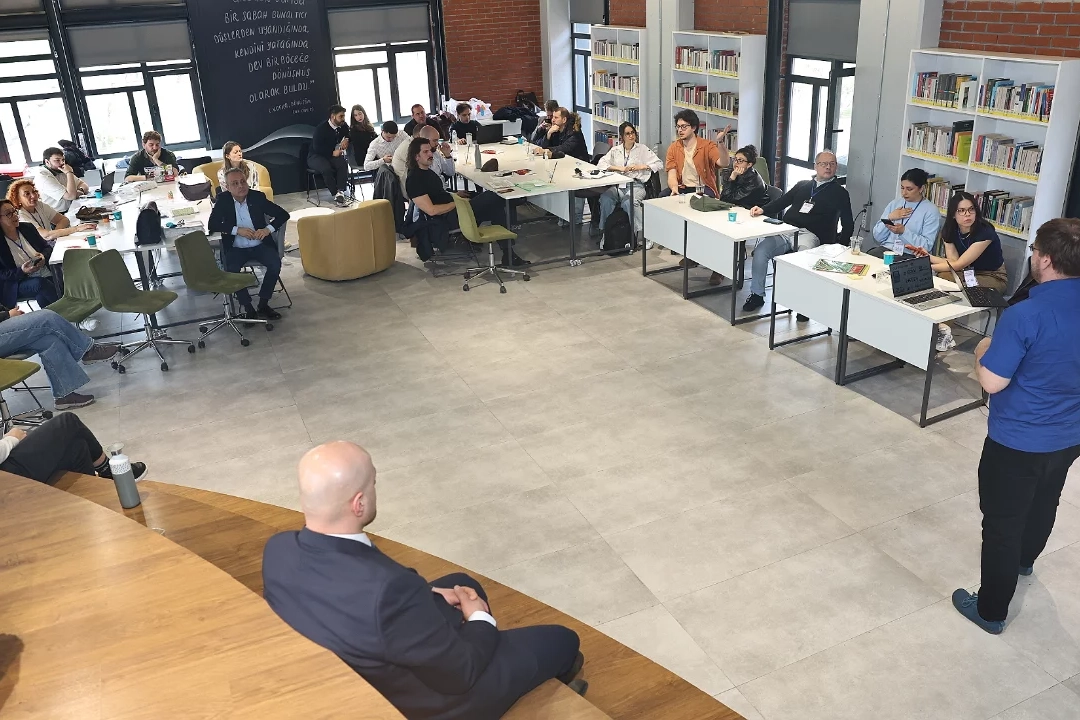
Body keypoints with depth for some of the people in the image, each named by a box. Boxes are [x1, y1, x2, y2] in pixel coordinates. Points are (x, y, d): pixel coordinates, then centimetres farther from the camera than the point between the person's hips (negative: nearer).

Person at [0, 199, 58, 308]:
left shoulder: (27, 228, 7)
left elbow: (47, 247, 15)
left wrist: (44, 256, -8)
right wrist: (22, 271, -22)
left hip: (46, 276, 4)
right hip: (18, 284, -4)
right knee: (40, 284, -33)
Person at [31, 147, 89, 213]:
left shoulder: (61, 171, 9)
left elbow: (85, 186, 9)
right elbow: (70, 196, -23)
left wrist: (80, 191, -13)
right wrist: (69, 173, -17)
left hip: (69, 211, 8)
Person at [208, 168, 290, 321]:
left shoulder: (257, 197, -3)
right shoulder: (223, 202, -2)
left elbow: (283, 214, -2)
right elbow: (212, 225, -8)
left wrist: (268, 229, -19)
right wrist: (237, 230, -20)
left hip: (260, 245, 0)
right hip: (236, 249, 0)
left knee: (275, 264, -27)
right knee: (231, 270, -29)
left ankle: (263, 305, -11)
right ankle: (249, 309, -15)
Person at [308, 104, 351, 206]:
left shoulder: (343, 127, 0)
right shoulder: (321, 128, -15)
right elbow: (317, 148, -19)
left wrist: (346, 140, -4)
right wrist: (333, 152, -24)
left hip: (333, 154, 4)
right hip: (316, 156, -4)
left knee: (343, 164, -29)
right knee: (327, 168, -36)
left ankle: (340, 192, -38)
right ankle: (336, 195, -28)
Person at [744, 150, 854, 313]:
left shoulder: (840, 193, 14)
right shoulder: (802, 185, 24)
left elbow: (848, 224, 12)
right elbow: (781, 202, 21)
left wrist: (839, 244, -3)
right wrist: (763, 209, 2)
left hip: (810, 235, -4)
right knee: (760, 250, -21)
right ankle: (757, 295, -7)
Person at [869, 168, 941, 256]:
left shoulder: (931, 211, 0)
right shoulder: (894, 204, 14)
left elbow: (927, 246, -9)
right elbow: (877, 237, 11)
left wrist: (904, 231, -18)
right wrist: (889, 218, -3)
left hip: (909, 255, -5)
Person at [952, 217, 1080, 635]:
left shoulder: (1025, 315, -29)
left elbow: (992, 382, -25)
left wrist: (983, 352, -6)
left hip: (1018, 441, -7)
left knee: (1002, 523, 8)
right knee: (1044, 502, 31)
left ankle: (992, 611, 21)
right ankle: (1025, 560, 58)